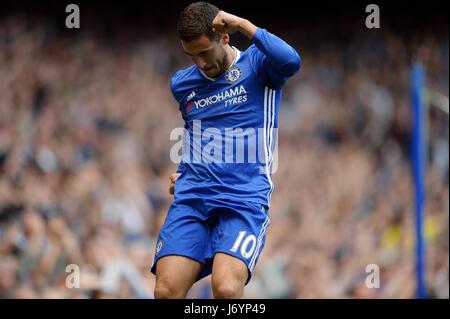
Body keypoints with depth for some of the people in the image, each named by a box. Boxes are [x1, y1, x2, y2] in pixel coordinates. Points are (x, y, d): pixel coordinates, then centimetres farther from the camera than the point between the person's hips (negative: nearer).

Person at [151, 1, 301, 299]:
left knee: (226, 288, -28)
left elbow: (291, 62, -24)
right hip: (191, 196, 4)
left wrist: (243, 24, -16)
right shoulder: (182, 83, 15)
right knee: (166, 291, -15)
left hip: (245, 197, -4)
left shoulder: (257, 64, 0)